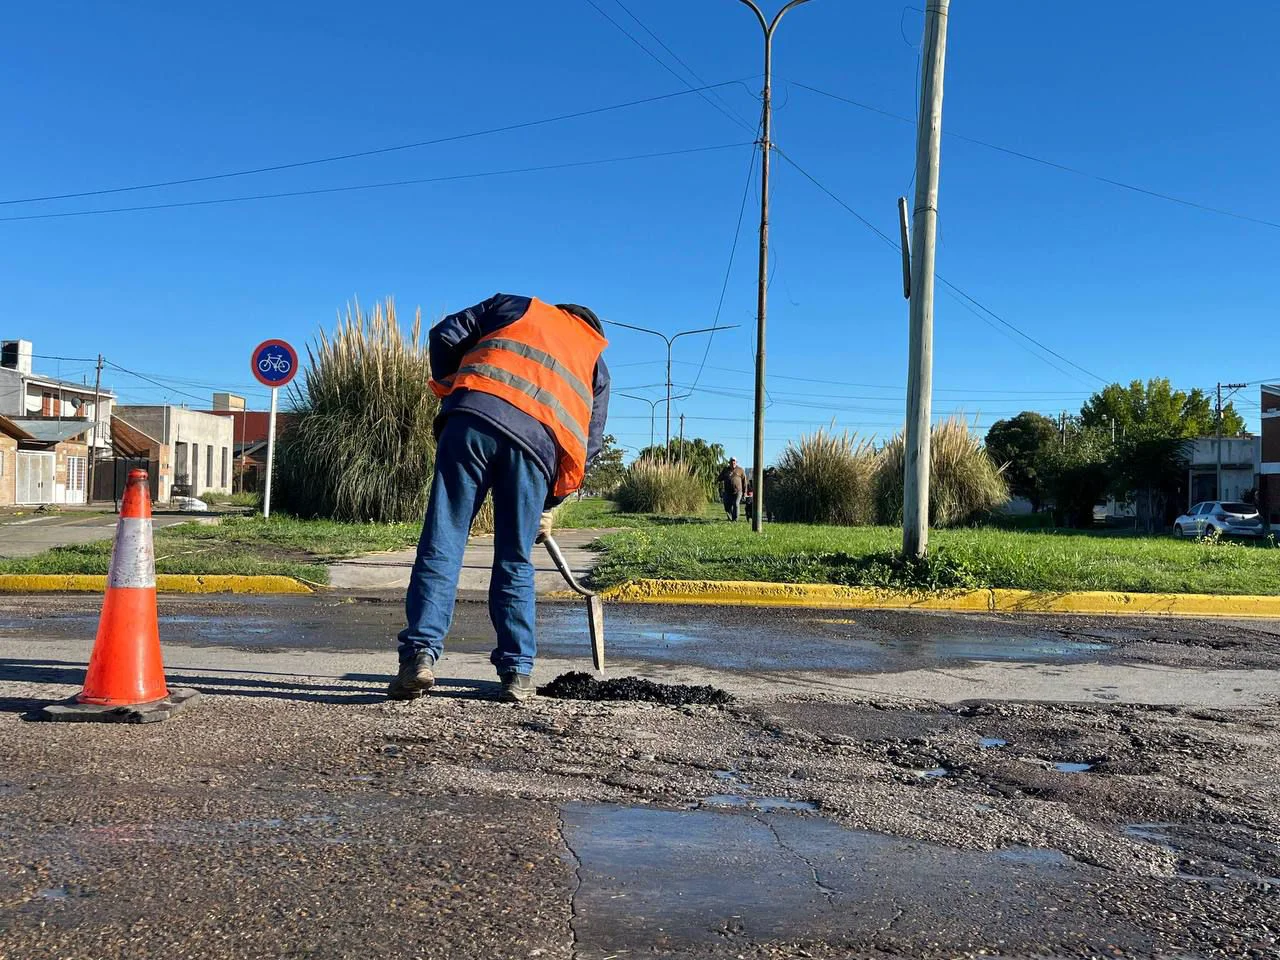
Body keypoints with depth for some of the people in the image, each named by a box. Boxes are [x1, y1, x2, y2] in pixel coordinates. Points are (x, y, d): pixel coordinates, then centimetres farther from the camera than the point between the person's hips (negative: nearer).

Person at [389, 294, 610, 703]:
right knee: (515, 563, 10)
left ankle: (420, 654, -11)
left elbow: (445, 335, 18)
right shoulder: (595, 361, 31)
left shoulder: (514, 306, 31)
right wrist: (548, 506, 30)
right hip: (539, 442, 1)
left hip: (473, 419, -1)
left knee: (441, 545, -1)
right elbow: (589, 442, 24)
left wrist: (450, 390, 27)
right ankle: (517, 673, 9)